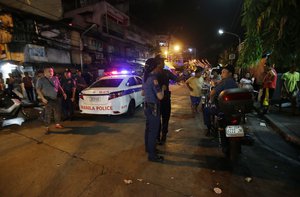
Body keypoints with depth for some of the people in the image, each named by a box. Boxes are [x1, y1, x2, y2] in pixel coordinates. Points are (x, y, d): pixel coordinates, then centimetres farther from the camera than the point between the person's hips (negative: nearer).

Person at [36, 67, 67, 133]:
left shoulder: (55, 79, 8)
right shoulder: (41, 80, -4)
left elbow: (59, 87, 18)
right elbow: (38, 90, -8)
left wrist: (63, 93, 10)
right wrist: (43, 98, -18)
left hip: (56, 99, 5)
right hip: (48, 100, -5)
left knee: (57, 112, 13)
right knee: (48, 114, -2)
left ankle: (57, 124, 30)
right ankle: (47, 128, 8)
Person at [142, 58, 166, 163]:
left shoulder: (145, 78, 8)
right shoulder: (153, 79, -21)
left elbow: (142, 93, 18)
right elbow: (160, 96, -25)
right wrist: (163, 88, -7)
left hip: (147, 106, 10)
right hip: (153, 108, -10)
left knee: (148, 128, 20)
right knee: (153, 131, -1)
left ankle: (148, 148, 37)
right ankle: (152, 155, 9)